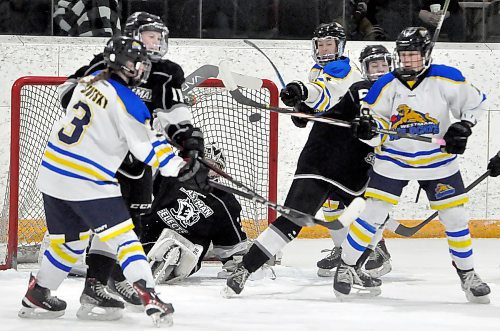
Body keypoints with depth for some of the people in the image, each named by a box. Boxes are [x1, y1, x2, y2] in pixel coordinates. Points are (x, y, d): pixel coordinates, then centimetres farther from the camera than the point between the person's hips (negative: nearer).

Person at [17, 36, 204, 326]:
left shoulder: (89, 82, 8)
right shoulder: (128, 102, -14)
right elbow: (148, 149, -10)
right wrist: (181, 168, 0)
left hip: (52, 171, 8)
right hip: (87, 182, -8)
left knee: (69, 241, 21)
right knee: (123, 236, -5)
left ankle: (37, 296, 27)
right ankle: (149, 297, -14)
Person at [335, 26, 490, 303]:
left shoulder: (446, 80, -13)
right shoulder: (386, 86, -11)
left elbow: (475, 102, 2)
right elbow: (375, 126, -7)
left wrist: (463, 127, -11)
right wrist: (366, 128, -29)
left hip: (438, 160, 0)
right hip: (393, 159, 0)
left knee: (455, 218, 2)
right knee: (373, 214, -7)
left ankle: (467, 273, 20)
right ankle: (346, 266, 6)